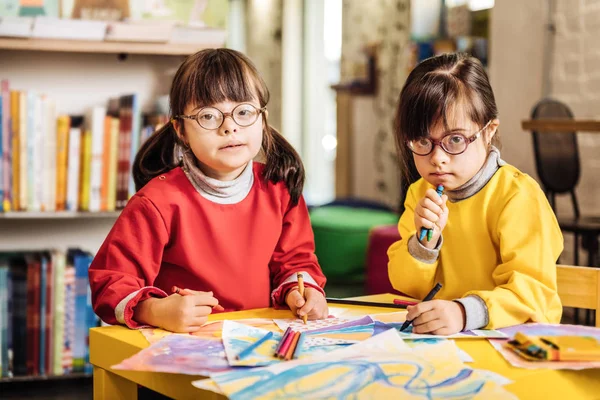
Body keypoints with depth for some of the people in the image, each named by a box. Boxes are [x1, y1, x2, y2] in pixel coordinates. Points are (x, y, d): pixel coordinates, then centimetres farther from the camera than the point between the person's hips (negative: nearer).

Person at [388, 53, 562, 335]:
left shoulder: (518, 197, -11)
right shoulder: (420, 194, 8)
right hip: (438, 343, 5)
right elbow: (406, 285, 8)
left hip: (511, 338, -5)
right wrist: (424, 243, -11)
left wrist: (465, 312, -32)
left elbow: (533, 293, -17)